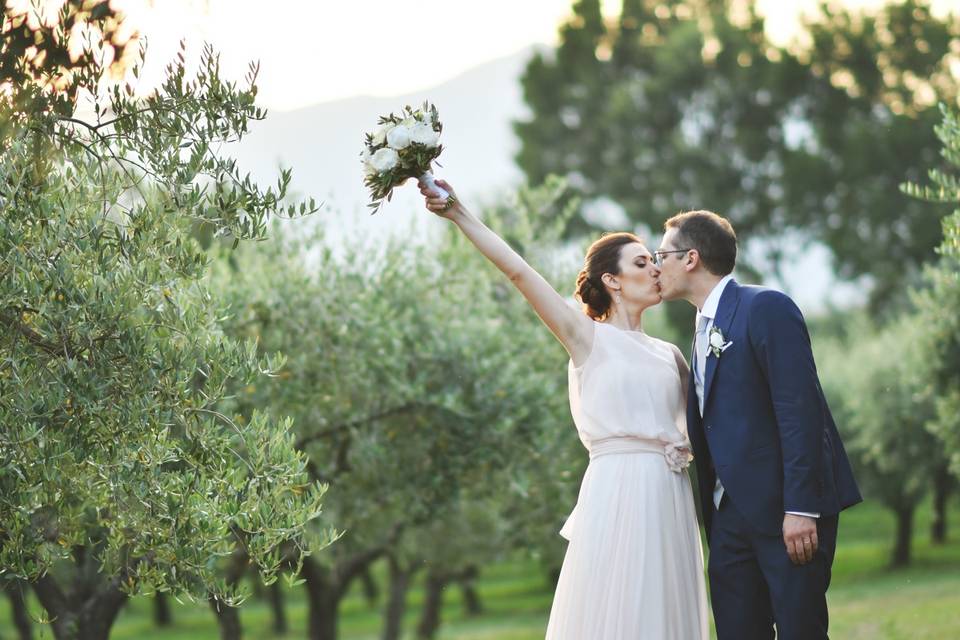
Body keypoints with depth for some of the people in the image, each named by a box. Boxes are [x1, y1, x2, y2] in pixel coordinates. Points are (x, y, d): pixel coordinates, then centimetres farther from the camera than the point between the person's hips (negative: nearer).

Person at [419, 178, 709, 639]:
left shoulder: (669, 356, 18)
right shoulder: (589, 338, 3)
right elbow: (517, 271, -5)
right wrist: (459, 214, -10)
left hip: (670, 499, 5)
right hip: (618, 494, -5)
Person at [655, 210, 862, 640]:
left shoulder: (767, 308, -9)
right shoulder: (704, 328, 18)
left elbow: (799, 409, -16)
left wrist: (800, 507, -21)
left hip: (787, 508, -8)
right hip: (730, 514, 8)